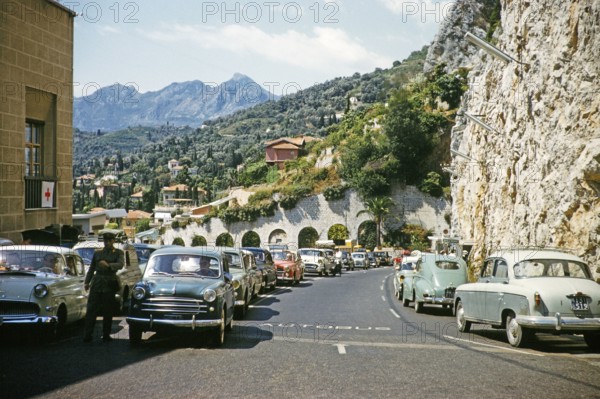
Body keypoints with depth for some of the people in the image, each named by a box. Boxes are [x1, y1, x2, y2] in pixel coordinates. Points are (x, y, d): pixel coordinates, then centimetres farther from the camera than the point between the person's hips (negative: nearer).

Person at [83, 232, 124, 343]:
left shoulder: (118, 253, 7)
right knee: (91, 309, -5)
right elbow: (91, 269, 19)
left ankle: (106, 335, 8)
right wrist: (87, 282, 13)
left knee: (108, 311, 2)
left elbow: (120, 265, -11)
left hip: (109, 284, -1)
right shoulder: (97, 253, 14)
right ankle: (87, 335, -6)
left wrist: (108, 265, -27)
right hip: (97, 283, 2)